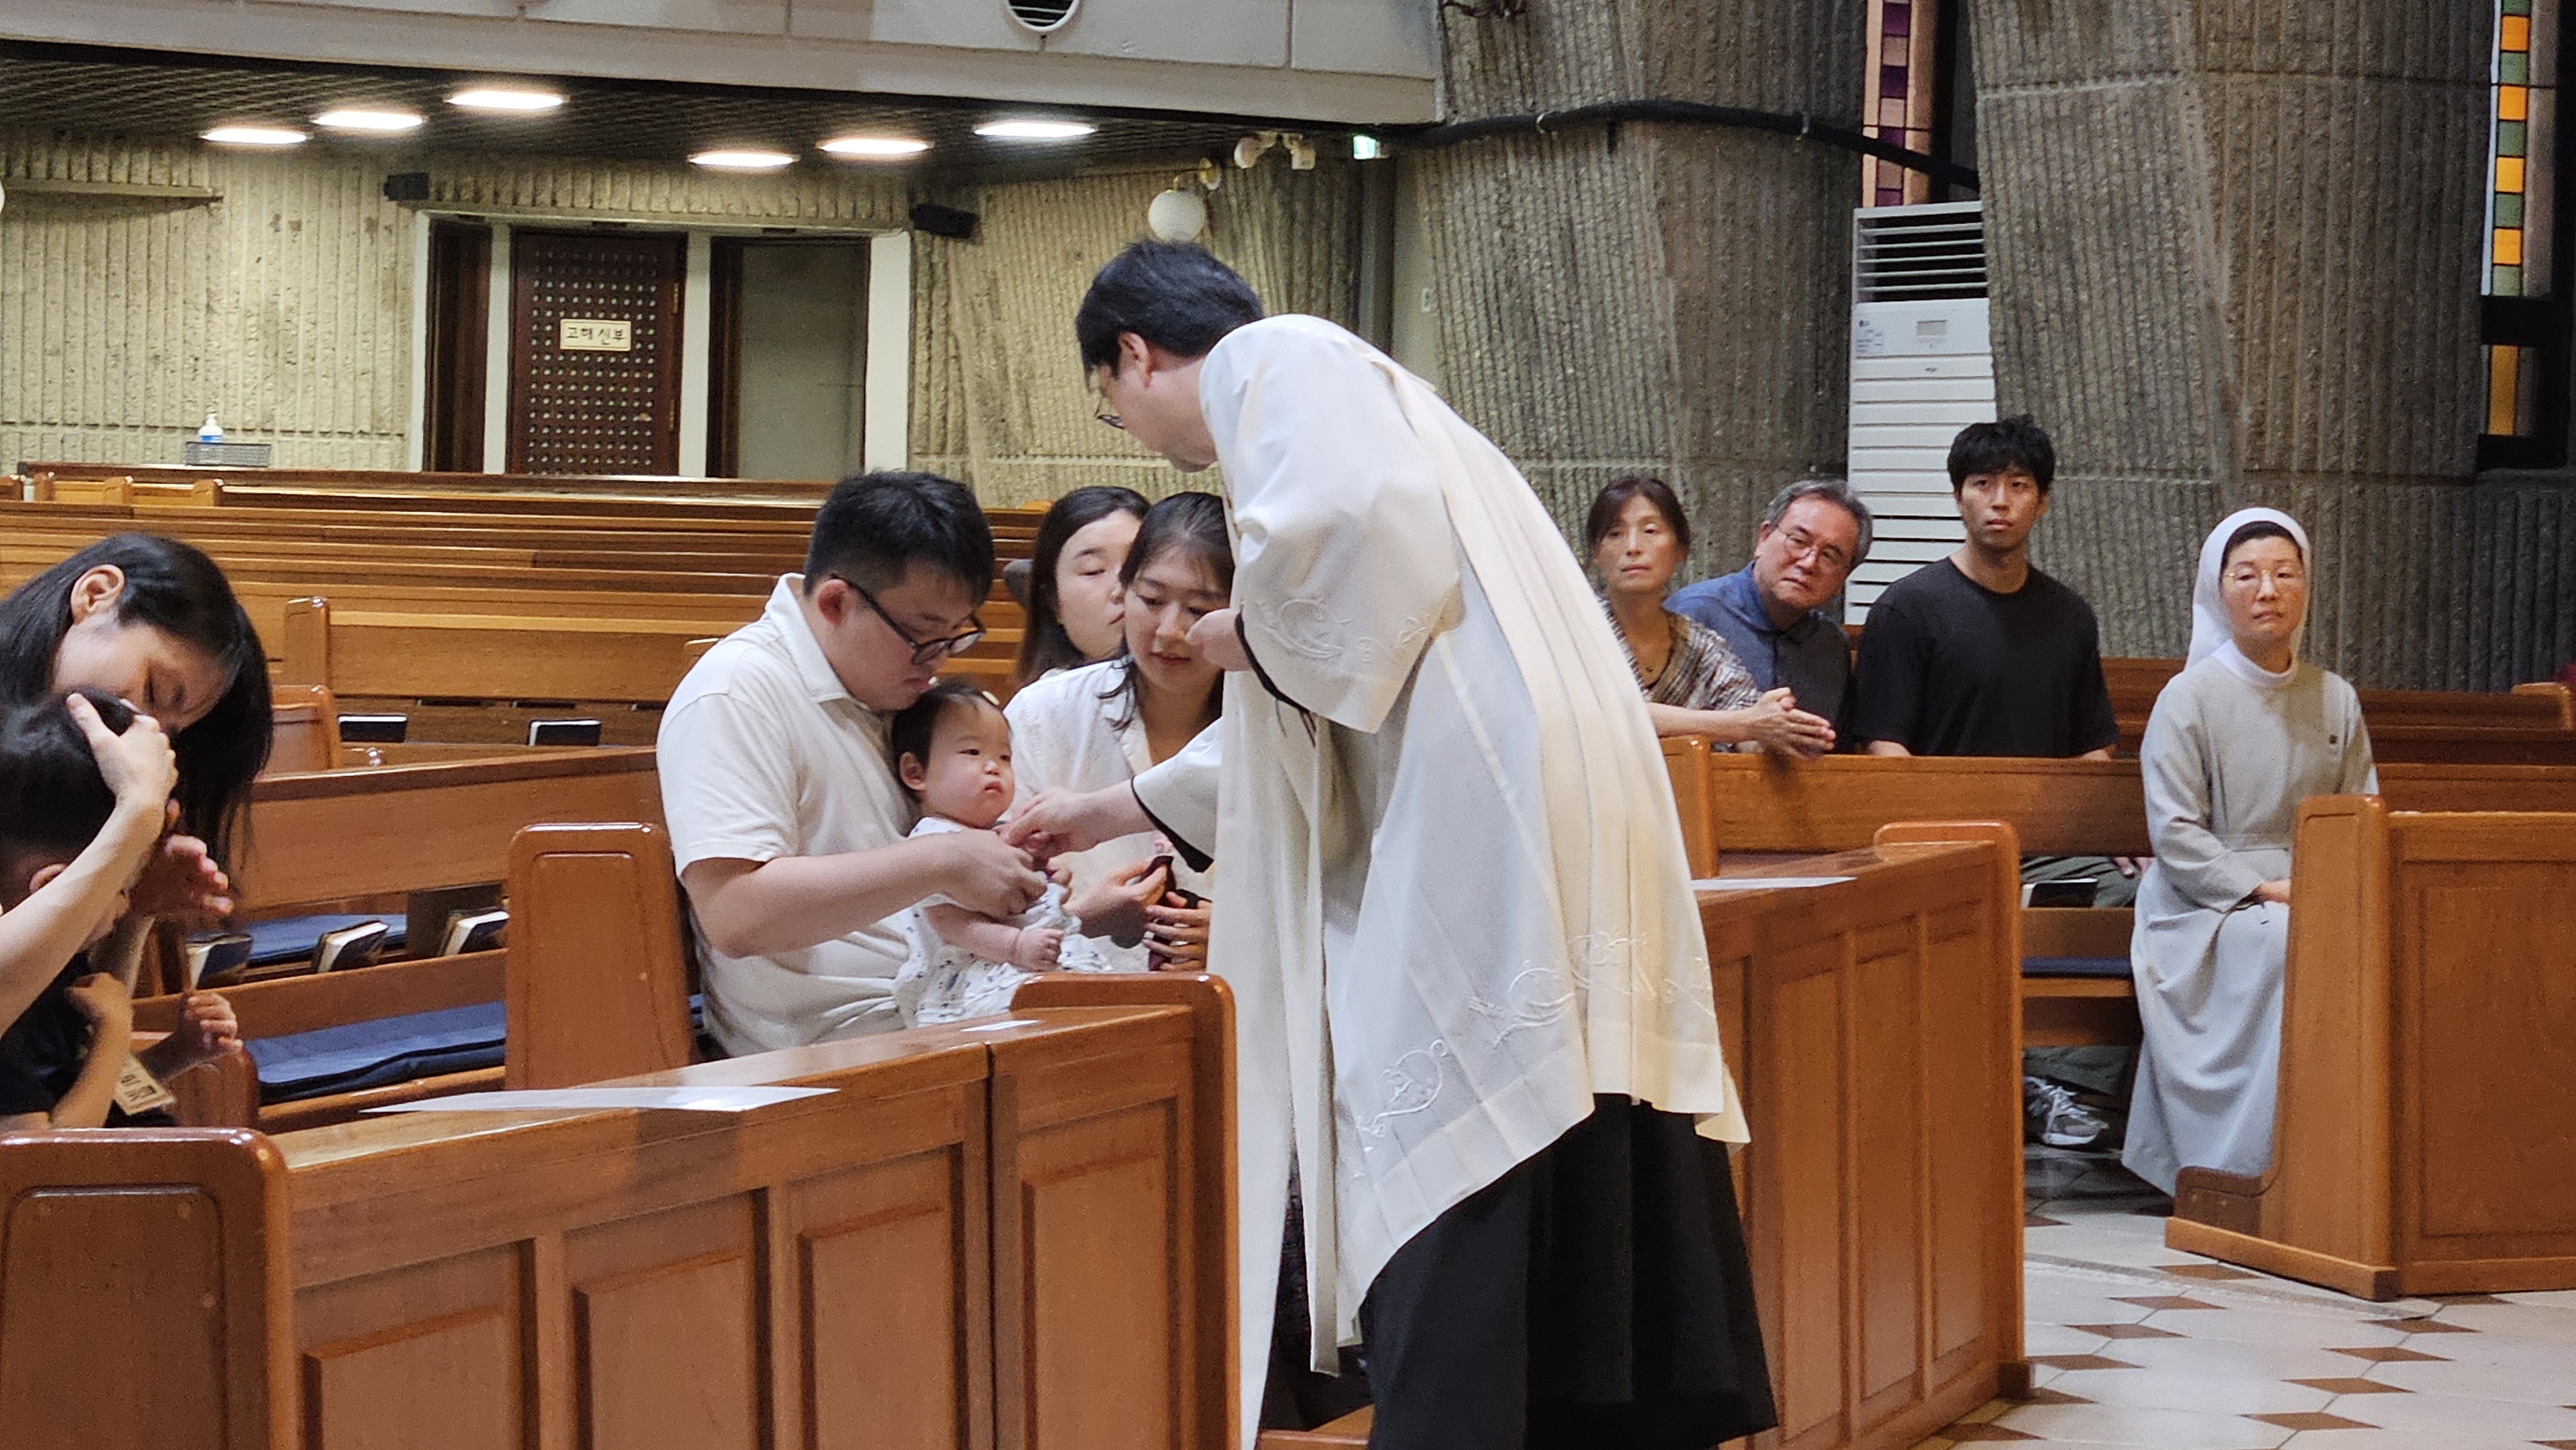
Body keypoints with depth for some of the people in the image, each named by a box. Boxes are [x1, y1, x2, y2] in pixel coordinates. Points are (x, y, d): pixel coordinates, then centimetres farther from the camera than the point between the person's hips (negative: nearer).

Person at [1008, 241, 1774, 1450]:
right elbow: (1308, 717, 38)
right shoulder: (1323, 394, 31)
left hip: (1484, 795, -10)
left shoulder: (1273, 359, 2)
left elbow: (1366, 522, -21)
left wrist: (1255, 631, -3)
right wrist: (1121, 809, 46)